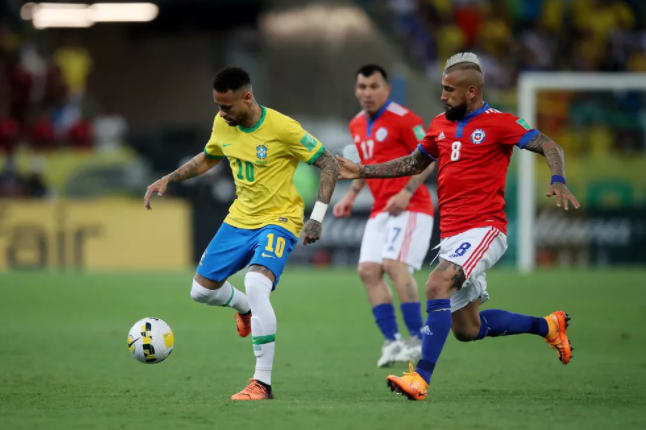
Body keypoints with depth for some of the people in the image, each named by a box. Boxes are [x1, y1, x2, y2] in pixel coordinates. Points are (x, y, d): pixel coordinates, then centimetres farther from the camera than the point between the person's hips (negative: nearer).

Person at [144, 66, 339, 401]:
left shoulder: (282, 128, -21)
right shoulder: (222, 125, -2)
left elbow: (329, 165, -15)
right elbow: (208, 159, 20)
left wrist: (316, 218, -22)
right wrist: (168, 180, 9)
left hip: (278, 220, -7)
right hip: (239, 219, 7)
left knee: (256, 284, -31)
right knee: (202, 290, 7)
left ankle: (262, 384, -25)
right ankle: (246, 309, 43)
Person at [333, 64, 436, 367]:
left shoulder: (402, 118, -9)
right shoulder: (357, 125, 15)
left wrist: (407, 192, -20)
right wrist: (351, 195, 18)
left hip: (410, 207, -8)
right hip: (380, 210, 8)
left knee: (395, 264, -22)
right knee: (368, 270, -5)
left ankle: (417, 339, -16)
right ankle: (392, 341, -2)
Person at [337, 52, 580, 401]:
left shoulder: (499, 124, -6)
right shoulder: (440, 125, 14)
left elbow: (549, 147, -10)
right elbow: (412, 164, 27)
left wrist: (558, 182, -29)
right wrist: (361, 172, 23)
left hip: (485, 229, -8)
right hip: (451, 236, 8)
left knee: (438, 284, -30)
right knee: (467, 329, 10)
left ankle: (421, 378, -34)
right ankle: (546, 326, 32)